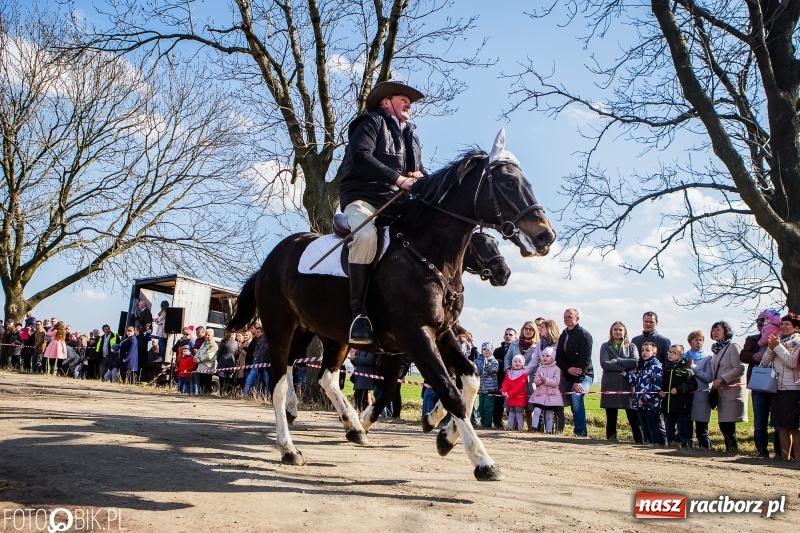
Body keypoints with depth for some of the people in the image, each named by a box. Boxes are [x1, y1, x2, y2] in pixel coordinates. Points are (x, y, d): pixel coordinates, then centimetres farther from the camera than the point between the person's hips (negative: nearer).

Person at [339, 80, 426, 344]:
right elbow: (361, 156, -13)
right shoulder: (372, 122, 6)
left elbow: (420, 171, 26)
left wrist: (419, 176, -1)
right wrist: (399, 179, -20)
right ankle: (359, 313, -29)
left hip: (397, 204, 7)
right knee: (367, 236, -37)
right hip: (363, 197, -7)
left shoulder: (411, 137, 29)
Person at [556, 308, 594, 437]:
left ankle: (580, 431, -21)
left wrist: (578, 380, -21)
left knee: (576, 396, -26)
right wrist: (568, 369, -12)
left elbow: (585, 360, -15)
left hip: (583, 375, -7)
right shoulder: (563, 335, 12)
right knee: (574, 402, 2)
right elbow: (558, 358, 8)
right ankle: (580, 431, 10)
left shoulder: (584, 335, -9)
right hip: (569, 376, 7)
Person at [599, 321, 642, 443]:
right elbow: (604, 363, -7)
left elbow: (635, 362, -6)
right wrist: (624, 367, -11)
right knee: (611, 416, 4)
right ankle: (610, 439, 12)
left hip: (628, 384, 0)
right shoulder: (606, 346, 9)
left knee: (633, 415, -2)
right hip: (610, 385, 0)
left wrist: (617, 361, -9)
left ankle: (639, 440, 5)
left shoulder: (631, 346, 12)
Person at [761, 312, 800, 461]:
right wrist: (770, 348, -7)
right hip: (777, 388, 6)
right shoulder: (778, 341, 14)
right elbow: (764, 363, 8)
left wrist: (778, 347, -12)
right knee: (782, 426, 9)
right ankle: (784, 457, 15)